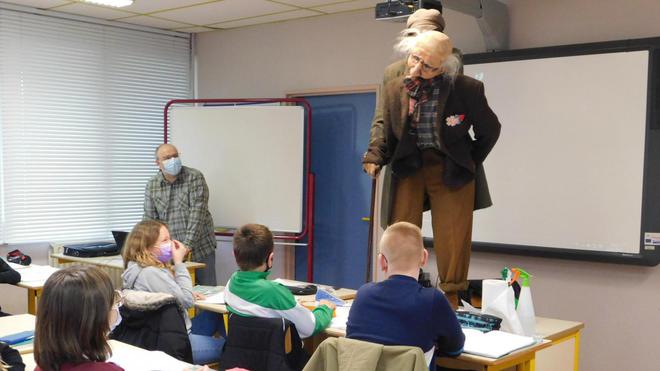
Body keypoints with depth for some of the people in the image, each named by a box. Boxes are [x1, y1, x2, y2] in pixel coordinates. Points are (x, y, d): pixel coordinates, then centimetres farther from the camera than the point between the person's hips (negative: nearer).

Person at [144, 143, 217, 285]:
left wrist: (187, 245, -21)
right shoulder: (151, 185, 5)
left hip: (200, 249, -2)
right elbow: (149, 219, 5)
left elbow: (197, 213, -14)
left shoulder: (195, 177, -7)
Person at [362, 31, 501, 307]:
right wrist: (375, 157, -8)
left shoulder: (467, 89, -14)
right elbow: (385, 128, 8)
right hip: (409, 167, 2)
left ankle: (450, 302, 14)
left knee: (451, 241, 1)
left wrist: (471, 163, 8)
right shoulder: (394, 88, -6)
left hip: (451, 171, -2)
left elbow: (490, 130, 3)